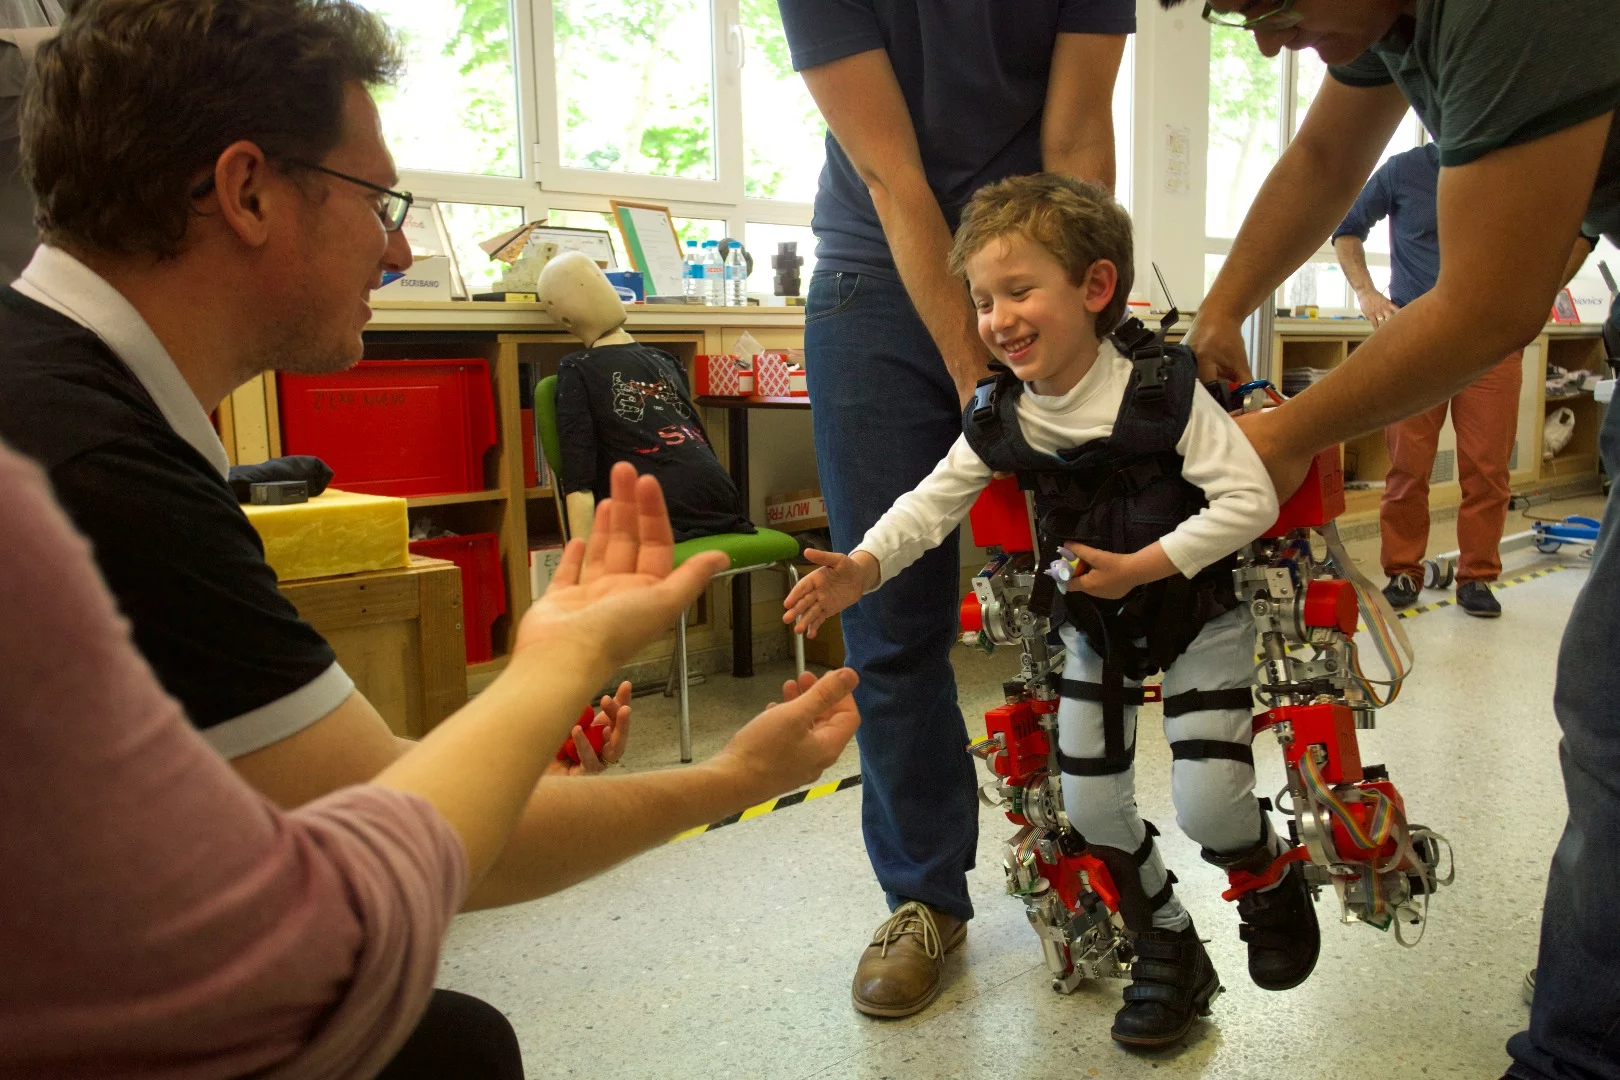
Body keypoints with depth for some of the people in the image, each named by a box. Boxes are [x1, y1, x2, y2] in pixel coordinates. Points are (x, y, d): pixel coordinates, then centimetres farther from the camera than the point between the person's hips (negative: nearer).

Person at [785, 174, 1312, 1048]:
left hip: (1197, 614, -4)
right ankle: (1167, 951, 28)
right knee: (1091, 806, 5)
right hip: (1094, 624, 5)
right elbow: (933, 500, -11)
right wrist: (863, 566, -28)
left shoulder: (1162, 394, -22)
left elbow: (1250, 499, -23)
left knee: (1206, 804, -9)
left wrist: (1143, 565, -27)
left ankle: (1272, 886, 29)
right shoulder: (998, 418, -8)